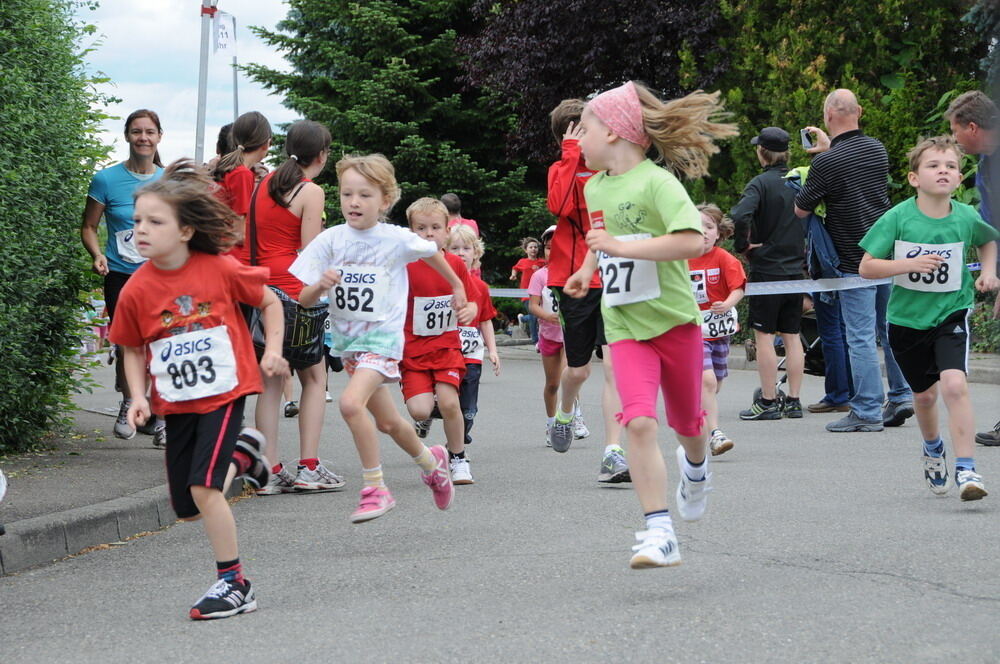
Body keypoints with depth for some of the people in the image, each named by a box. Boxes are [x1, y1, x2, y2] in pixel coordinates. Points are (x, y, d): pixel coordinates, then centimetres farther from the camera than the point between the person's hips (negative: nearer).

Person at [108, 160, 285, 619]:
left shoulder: (221, 270, -12)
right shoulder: (136, 290, -7)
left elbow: (270, 303, 4)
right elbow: (133, 350, 6)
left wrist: (273, 350, -7)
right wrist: (138, 396, -8)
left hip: (223, 392, -4)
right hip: (176, 403, 4)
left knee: (203, 488, -19)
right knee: (187, 508, 8)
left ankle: (233, 583, -4)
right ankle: (240, 453, 37)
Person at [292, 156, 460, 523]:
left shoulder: (397, 239, -13)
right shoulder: (331, 239, -8)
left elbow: (431, 252, 10)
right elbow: (305, 299, -6)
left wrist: (457, 285, 24)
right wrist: (321, 285, -28)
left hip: (382, 337, -5)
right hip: (346, 338, 5)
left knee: (351, 402, -27)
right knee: (387, 421, 18)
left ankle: (375, 488, -15)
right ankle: (430, 461, 47)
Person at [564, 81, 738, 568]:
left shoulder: (656, 182, -16)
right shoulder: (595, 188, 8)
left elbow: (693, 241, -29)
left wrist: (624, 247, -29)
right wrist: (588, 268, 17)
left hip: (675, 321, -4)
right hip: (625, 328, 4)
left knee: (687, 421, 14)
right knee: (639, 421, -17)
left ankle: (695, 468, 52)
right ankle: (659, 534, -20)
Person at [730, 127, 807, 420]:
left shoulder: (761, 184, -12)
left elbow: (740, 216, -28)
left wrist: (742, 245, -12)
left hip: (766, 269, -6)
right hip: (796, 269, 6)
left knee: (764, 335, 0)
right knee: (792, 336, 10)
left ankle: (768, 402, 1)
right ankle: (794, 401, 13)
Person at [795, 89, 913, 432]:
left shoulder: (826, 163, -16)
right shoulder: (878, 149, 5)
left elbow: (801, 210, -5)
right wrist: (830, 148, 34)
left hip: (855, 260, -7)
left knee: (861, 337, -3)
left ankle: (867, 412, -1)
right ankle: (901, 395, 19)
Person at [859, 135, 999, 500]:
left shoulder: (967, 218, -8)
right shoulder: (897, 218, -14)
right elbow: (866, 267, -13)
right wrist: (909, 264, -26)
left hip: (952, 313, -1)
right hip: (907, 318, 1)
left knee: (954, 384, -23)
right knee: (924, 393, 17)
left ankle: (966, 470, -20)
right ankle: (933, 449, 48)